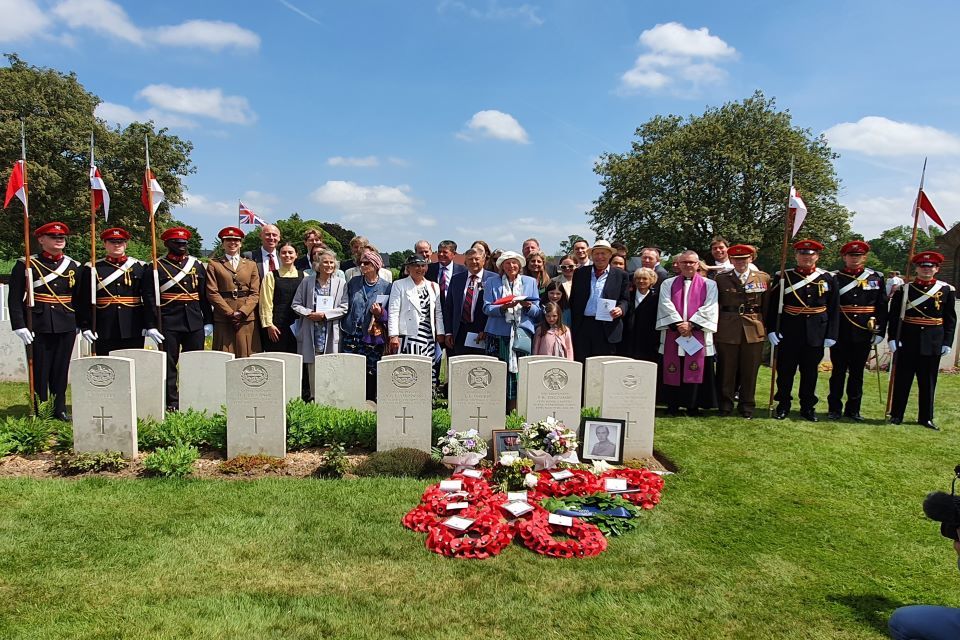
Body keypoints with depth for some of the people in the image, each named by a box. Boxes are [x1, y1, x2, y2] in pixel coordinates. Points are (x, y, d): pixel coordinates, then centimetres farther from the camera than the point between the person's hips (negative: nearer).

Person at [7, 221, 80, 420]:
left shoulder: (74, 266, 9)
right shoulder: (26, 265, -2)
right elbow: (15, 298, -6)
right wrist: (20, 326, -13)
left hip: (66, 327, 3)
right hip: (38, 327, -3)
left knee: (61, 369, 9)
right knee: (39, 371, 3)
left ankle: (60, 409, 19)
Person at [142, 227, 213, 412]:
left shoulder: (197, 265, 12)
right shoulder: (156, 267, 1)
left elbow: (205, 295, 12)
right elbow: (148, 298, -4)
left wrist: (208, 321, 7)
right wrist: (151, 326, -10)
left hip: (195, 323, 3)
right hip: (168, 324, -3)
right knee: (169, 364, 1)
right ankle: (172, 403, 9)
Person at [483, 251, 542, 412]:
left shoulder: (530, 282, 14)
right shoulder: (493, 284, 12)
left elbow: (537, 312, 10)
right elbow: (487, 308, 1)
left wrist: (528, 306, -11)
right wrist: (503, 307, -17)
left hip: (522, 334, 1)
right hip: (499, 334, 0)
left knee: (519, 371, -5)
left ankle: (514, 410, 2)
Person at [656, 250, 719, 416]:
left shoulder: (709, 285, 8)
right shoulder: (668, 284, 10)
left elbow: (709, 308, -3)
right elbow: (666, 306, -2)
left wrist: (691, 324, -13)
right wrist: (678, 324, -14)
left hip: (698, 334, -1)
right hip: (673, 334, 1)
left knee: (695, 369, 0)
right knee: (673, 370, 2)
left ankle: (693, 406, 9)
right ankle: (672, 406, 11)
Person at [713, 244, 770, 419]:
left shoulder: (763, 278, 6)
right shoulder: (720, 278, 4)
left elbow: (767, 306, 7)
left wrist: (768, 329, 2)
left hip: (754, 330, 1)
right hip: (726, 330, -1)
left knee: (749, 371, 7)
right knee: (726, 370, 5)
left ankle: (747, 407, 20)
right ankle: (725, 406, 17)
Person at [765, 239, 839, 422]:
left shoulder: (828, 279, 2)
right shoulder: (784, 277, -2)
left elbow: (834, 309, 3)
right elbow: (772, 305, -3)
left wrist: (831, 335, -1)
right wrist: (771, 329, -9)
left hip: (816, 336, 1)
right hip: (789, 334, -1)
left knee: (810, 372, 11)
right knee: (785, 370, 6)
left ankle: (808, 407, 23)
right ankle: (783, 405, 20)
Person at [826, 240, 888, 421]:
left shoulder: (876, 278, 5)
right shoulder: (834, 278, -1)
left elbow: (882, 307, 4)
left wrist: (879, 331, -1)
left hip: (864, 333, 2)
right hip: (840, 333, -2)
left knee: (857, 372, 10)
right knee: (838, 371, 6)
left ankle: (853, 409, 20)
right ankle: (834, 408, 14)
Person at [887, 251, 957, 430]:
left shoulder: (947, 290, 3)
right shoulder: (904, 289, -1)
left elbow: (951, 319, 5)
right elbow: (894, 315, -3)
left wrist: (947, 342, 0)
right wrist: (892, 338, -9)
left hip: (933, 344, 1)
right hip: (907, 342, -1)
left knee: (928, 381, 9)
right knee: (902, 380, 5)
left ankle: (926, 417, 20)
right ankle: (896, 415, 14)